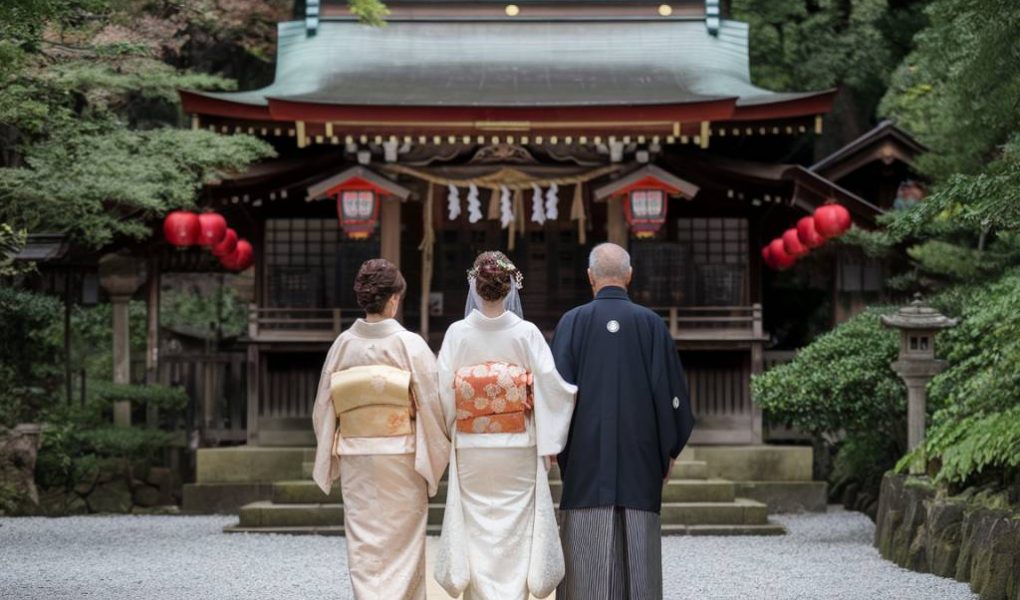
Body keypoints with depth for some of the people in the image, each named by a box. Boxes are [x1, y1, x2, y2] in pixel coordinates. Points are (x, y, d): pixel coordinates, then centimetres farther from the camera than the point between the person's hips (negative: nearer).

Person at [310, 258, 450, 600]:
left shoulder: (343, 345, -1)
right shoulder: (410, 345, -11)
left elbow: (324, 408, 6)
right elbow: (433, 404, -10)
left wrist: (330, 457, 18)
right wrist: (437, 455, 5)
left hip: (355, 458, 3)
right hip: (401, 456, -3)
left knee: (363, 543, 7)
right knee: (402, 542, 6)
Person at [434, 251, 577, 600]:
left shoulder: (458, 333, -5)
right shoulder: (526, 334, -7)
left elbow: (444, 391, -5)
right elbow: (551, 386, -8)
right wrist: (550, 443, 0)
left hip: (471, 450, 1)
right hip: (519, 449, -1)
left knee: (478, 533, 9)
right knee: (514, 533, 6)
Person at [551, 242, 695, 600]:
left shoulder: (572, 322, -2)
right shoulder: (652, 324, 1)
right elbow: (671, 392, 1)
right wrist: (668, 452, 12)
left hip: (586, 458, -1)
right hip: (640, 458, 1)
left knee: (586, 554, 1)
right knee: (637, 552, 3)